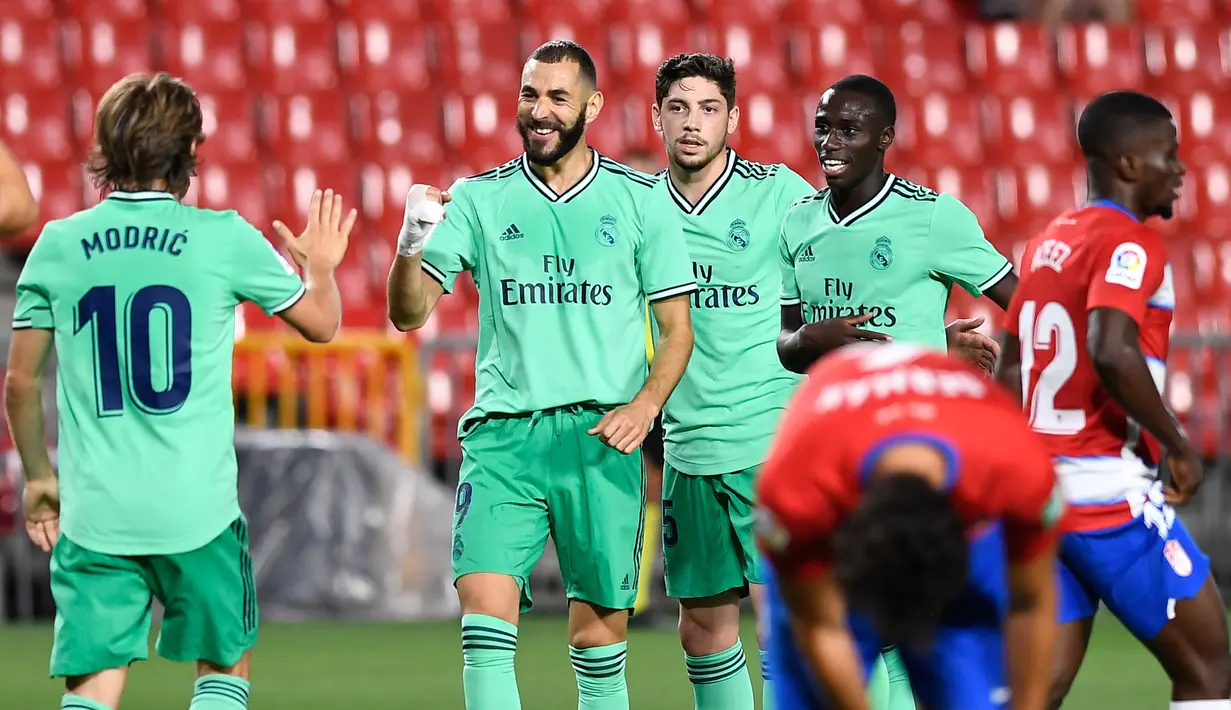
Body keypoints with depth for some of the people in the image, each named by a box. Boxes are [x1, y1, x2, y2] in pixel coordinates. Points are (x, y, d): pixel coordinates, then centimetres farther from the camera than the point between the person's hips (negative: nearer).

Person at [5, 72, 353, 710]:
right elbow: (321, 323, 10)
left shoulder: (58, 245, 2)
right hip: (198, 507, -1)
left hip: (93, 510, 1)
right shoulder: (223, 238, -4)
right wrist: (321, 266, 32)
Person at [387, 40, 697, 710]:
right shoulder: (478, 199, 7)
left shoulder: (641, 200, 7)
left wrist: (645, 405, -9)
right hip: (502, 430, 0)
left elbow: (677, 328, 8)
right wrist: (411, 243, -18)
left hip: (600, 435, 0)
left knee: (600, 627, 2)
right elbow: (409, 312, 1)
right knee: (483, 605, -15)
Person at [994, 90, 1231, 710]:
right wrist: (1177, 444, -16)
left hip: (1040, 491, 8)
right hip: (1112, 493, -8)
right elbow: (1112, 353, -28)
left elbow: (1009, 373, 20)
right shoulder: (1131, 244, -11)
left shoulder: (1048, 242, 15)